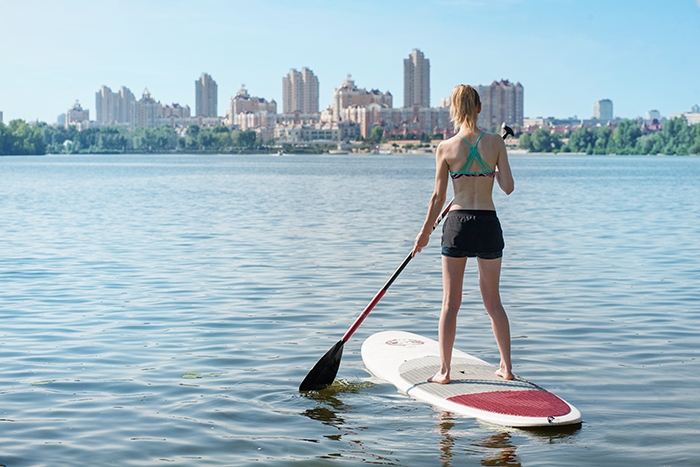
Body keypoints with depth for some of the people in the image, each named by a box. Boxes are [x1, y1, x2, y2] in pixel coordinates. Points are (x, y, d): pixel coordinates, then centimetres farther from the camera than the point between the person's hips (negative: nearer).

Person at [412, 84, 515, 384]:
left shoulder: (446, 148, -6)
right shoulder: (496, 143, -4)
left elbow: (438, 197, -3)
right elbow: (508, 187, -3)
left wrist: (425, 233, 9)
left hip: (458, 224, -1)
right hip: (489, 224, 2)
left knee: (450, 302, 6)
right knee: (492, 301, 14)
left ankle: (444, 370, 6)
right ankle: (507, 367, 18)